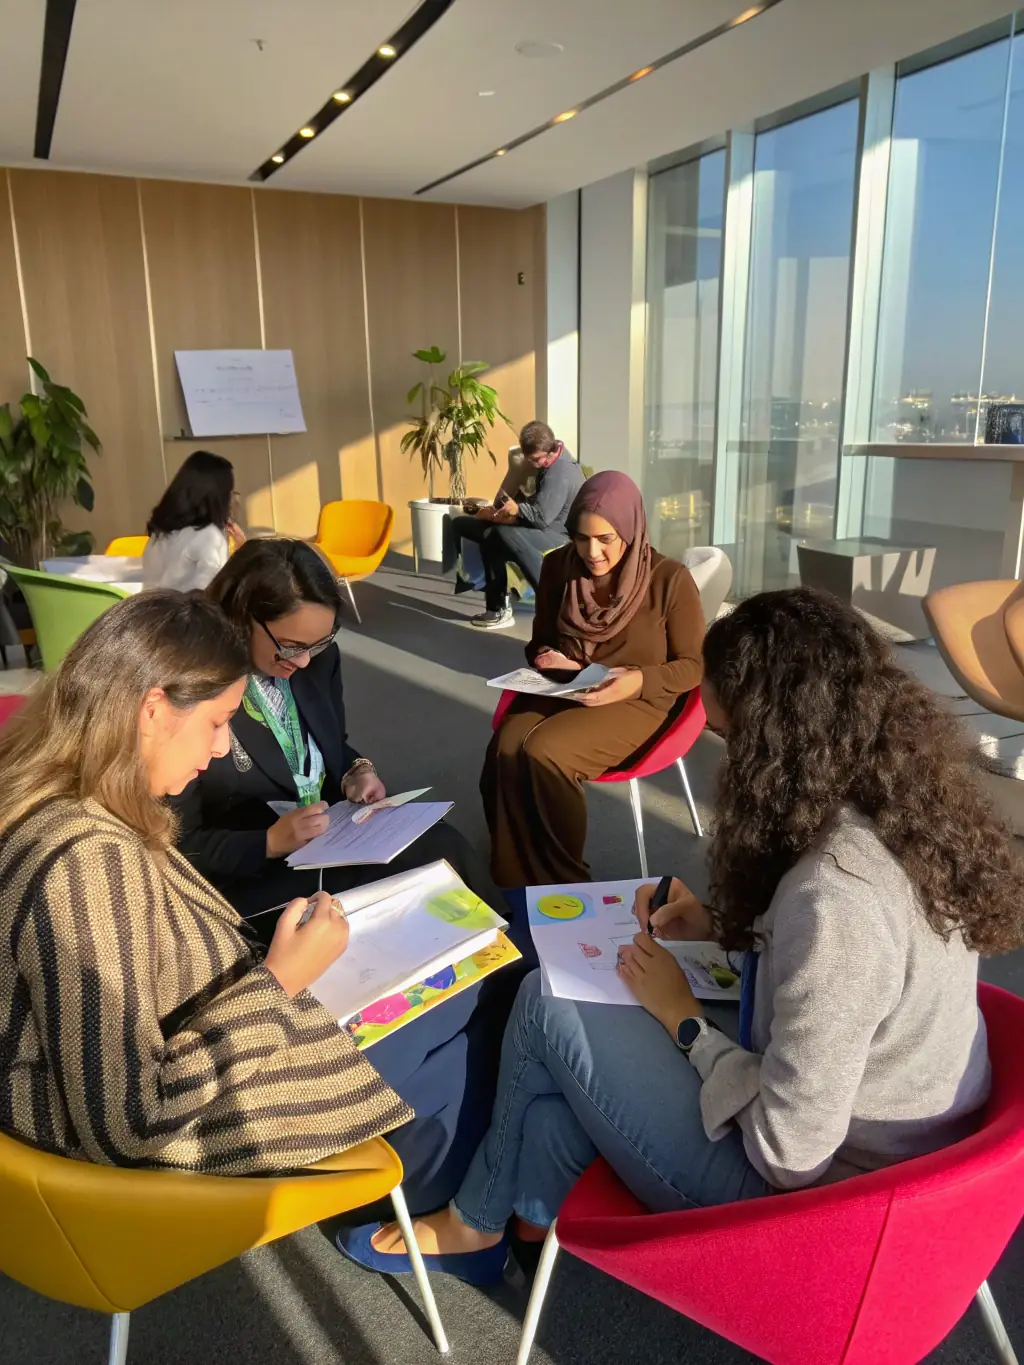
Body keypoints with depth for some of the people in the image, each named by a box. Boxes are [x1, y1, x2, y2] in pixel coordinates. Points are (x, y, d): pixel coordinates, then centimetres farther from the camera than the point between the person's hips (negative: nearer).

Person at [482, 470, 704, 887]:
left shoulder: (670, 580, -12)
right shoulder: (558, 567, 1)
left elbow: (694, 666, -5)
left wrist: (640, 680, -23)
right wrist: (551, 661, -9)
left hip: (636, 701, -4)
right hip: (561, 691, 4)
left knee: (544, 753, -31)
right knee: (505, 750, -28)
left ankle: (561, 882, -9)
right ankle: (519, 883, -12)